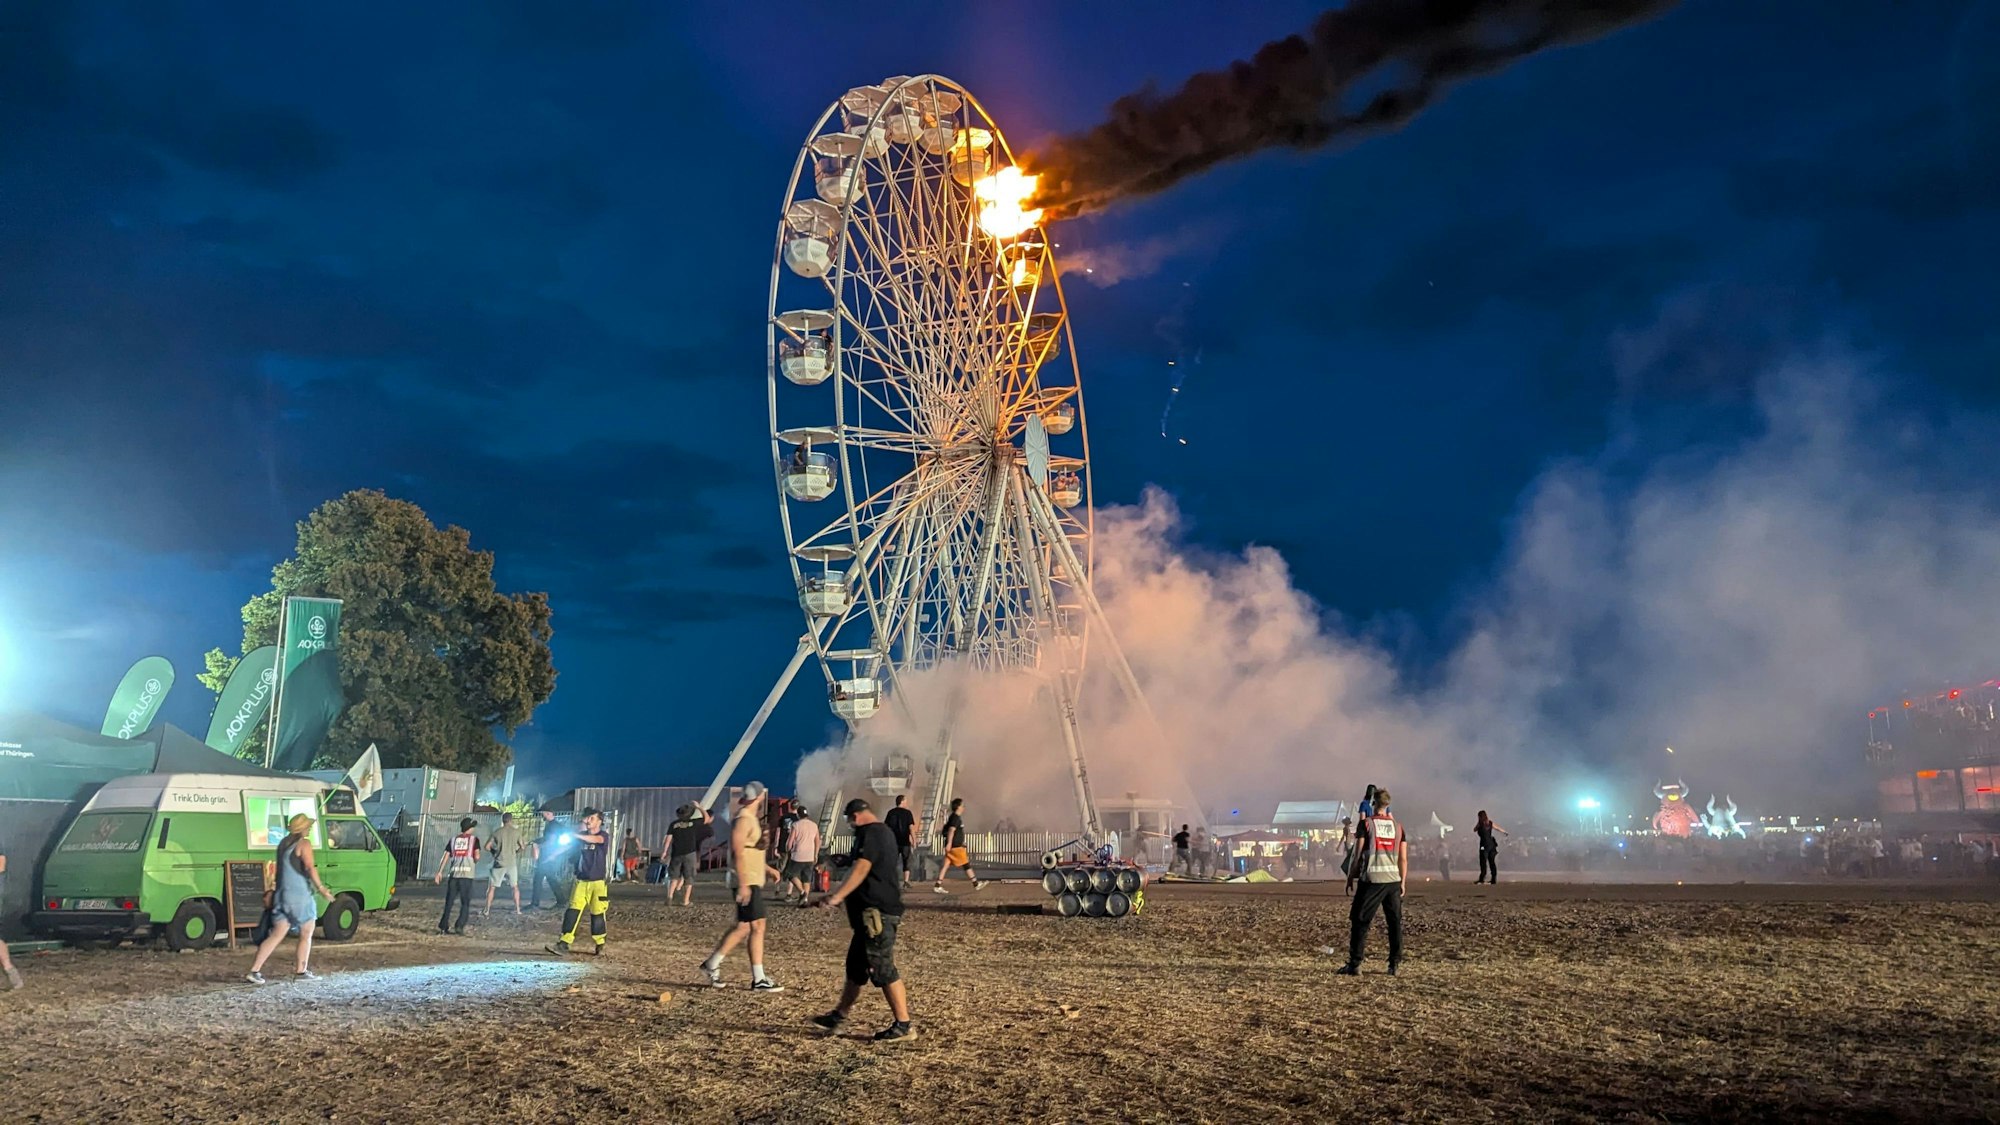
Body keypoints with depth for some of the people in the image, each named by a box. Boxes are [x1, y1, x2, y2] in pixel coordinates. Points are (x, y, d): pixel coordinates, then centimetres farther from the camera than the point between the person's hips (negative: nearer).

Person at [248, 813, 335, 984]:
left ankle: (254, 971, -3)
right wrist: (321, 888, -25)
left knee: (276, 935, 6)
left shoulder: (283, 843, 14)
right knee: (306, 934, 8)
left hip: (282, 894, 7)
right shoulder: (304, 844, -10)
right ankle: (302, 971, 11)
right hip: (299, 895, -7)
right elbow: (310, 867, -22)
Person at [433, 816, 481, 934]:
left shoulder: (454, 839, 14)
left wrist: (440, 872, 10)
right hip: (467, 874, -4)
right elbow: (477, 856, -7)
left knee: (449, 902, 10)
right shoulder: (474, 839, 4)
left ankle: (443, 927, 9)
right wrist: (475, 862, 15)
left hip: (453, 873, 4)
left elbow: (445, 856, 9)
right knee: (465, 903, 2)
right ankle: (459, 927, -8)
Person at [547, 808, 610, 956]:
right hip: (581, 881, 4)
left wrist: (576, 835, -39)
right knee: (573, 911, -7)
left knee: (597, 914, 3)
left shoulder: (603, 836, -5)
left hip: (597, 882, -4)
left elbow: (595, 839, -29)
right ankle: (564, 944, -10)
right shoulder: (582, 835, 10)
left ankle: (599, 945, 17)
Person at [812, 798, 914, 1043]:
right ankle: (839, 1016, 28)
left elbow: (860, 870, -25)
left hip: (876, 913, -11)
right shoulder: (883, 832, 19)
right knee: (856, 967, 17)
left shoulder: (871, 833, -14)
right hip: (872, 913, 11)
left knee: (883, 969, -8)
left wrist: (837, 897, -28)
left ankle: (903, 1026, -4)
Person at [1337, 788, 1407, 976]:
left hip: (1372, 879, -3)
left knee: (1360, 921, 1)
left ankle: (1354, 964, -1)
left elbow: (1358, 853, -3)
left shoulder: (1366, 824, -2)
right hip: (1393, 879, 4)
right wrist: (1402, 882, 15)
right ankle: (1394, 964, 9)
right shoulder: (1397, 826, 9)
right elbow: (1403, 858, 8)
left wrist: (1350, 876, 6)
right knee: (1395, 922, 9)